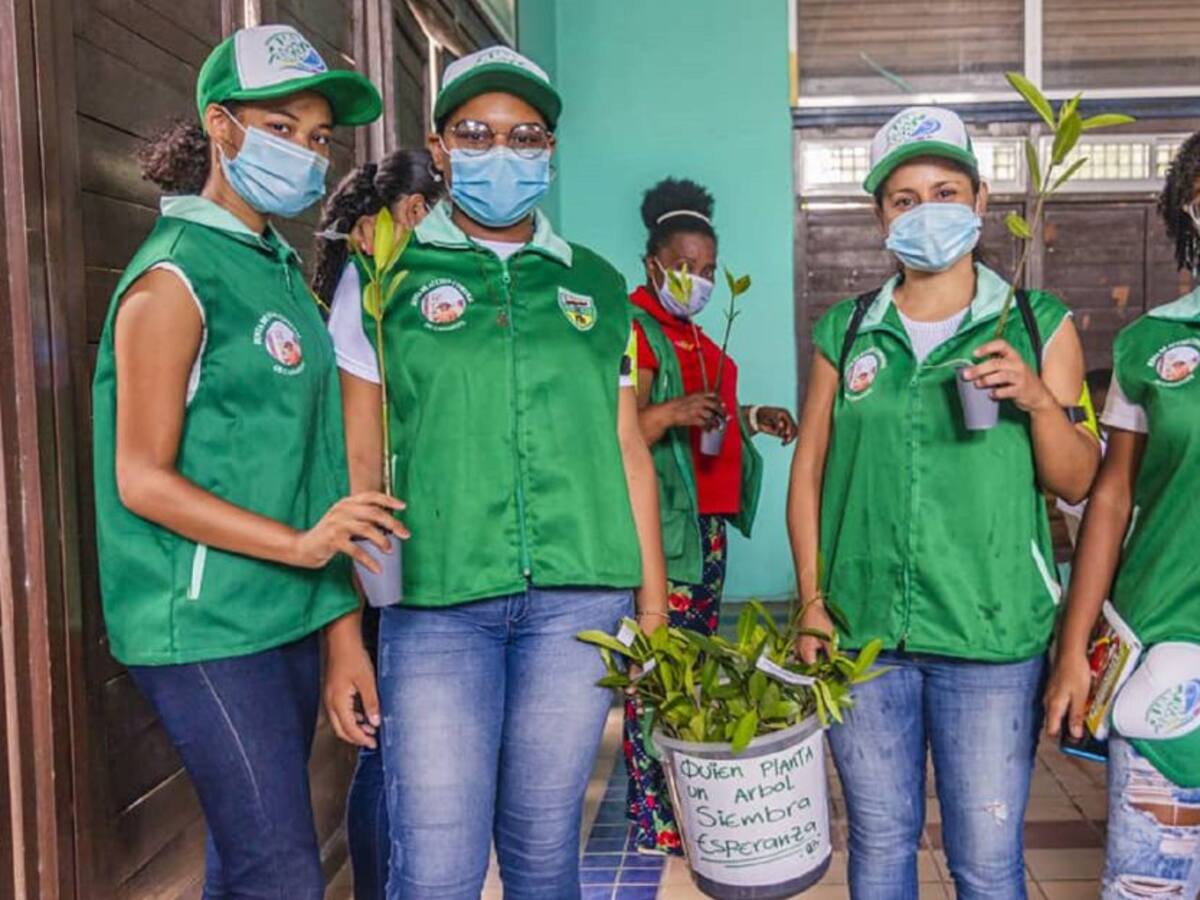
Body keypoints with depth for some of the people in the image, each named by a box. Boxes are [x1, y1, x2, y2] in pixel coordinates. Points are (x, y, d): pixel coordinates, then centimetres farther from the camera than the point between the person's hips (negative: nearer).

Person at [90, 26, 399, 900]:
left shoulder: (281, 267, 13)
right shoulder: (174, 277, -11)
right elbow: (143, 481, -14)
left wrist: (336, 531, 11)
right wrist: (299, 543, -23)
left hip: (285, 611, 8)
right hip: (208, 624, -8)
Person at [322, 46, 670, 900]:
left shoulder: (598, 286, 12)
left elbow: (629, 451, 13)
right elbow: (357, 462, 1)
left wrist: (654, 613, 10)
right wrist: (344, 629, -3)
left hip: (579, 597, 3)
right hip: (433, 602, -2)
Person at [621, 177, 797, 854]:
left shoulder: (692, 334, 20)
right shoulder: (635, 329, -10)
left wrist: (751, 418, 15)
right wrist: (673, 413, -34)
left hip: (706, 523, 10)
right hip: (659, 525, -10)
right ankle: (654, 819, 4)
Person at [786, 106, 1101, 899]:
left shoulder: (1038, 326, 3)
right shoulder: (846, 333, 7)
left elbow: (1077, 482, 2)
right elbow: (809, 471, 8)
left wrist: (1038, 398, -17)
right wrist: (812, 598, 1)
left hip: (992, 637, -1)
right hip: (860, 632, 2)